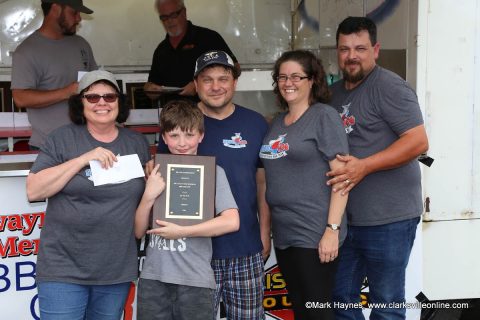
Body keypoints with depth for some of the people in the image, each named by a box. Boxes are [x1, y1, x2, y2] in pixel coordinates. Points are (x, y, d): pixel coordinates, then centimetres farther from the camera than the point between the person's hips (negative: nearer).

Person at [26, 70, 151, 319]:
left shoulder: (138, 143, 9)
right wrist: (83, 159, -16)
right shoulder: (62, 139, -1)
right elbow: (33, 191, -10)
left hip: (118, 269, 3)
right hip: (64, 270, -3)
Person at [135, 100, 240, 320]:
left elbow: (231, 222, -16)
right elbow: (138, 232, 8)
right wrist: (149, 197, -9)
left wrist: (180, 231, -14)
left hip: (195, 281, -3)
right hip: (153, 279, 3)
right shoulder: (157, 173, 8)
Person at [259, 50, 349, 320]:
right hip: (284, 234, 7)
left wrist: (332, 229, -18)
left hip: (315, 236, -7)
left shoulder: (324, 117, -7)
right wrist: (266, 227, 14)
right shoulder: (278, 122, 14)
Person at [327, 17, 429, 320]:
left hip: (388, 219, -8)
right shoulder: (334, 92, 13)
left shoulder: (389, 87, -11)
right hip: (345, 218, 8)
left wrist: (364, 166, -27)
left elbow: (418, 141, -19)